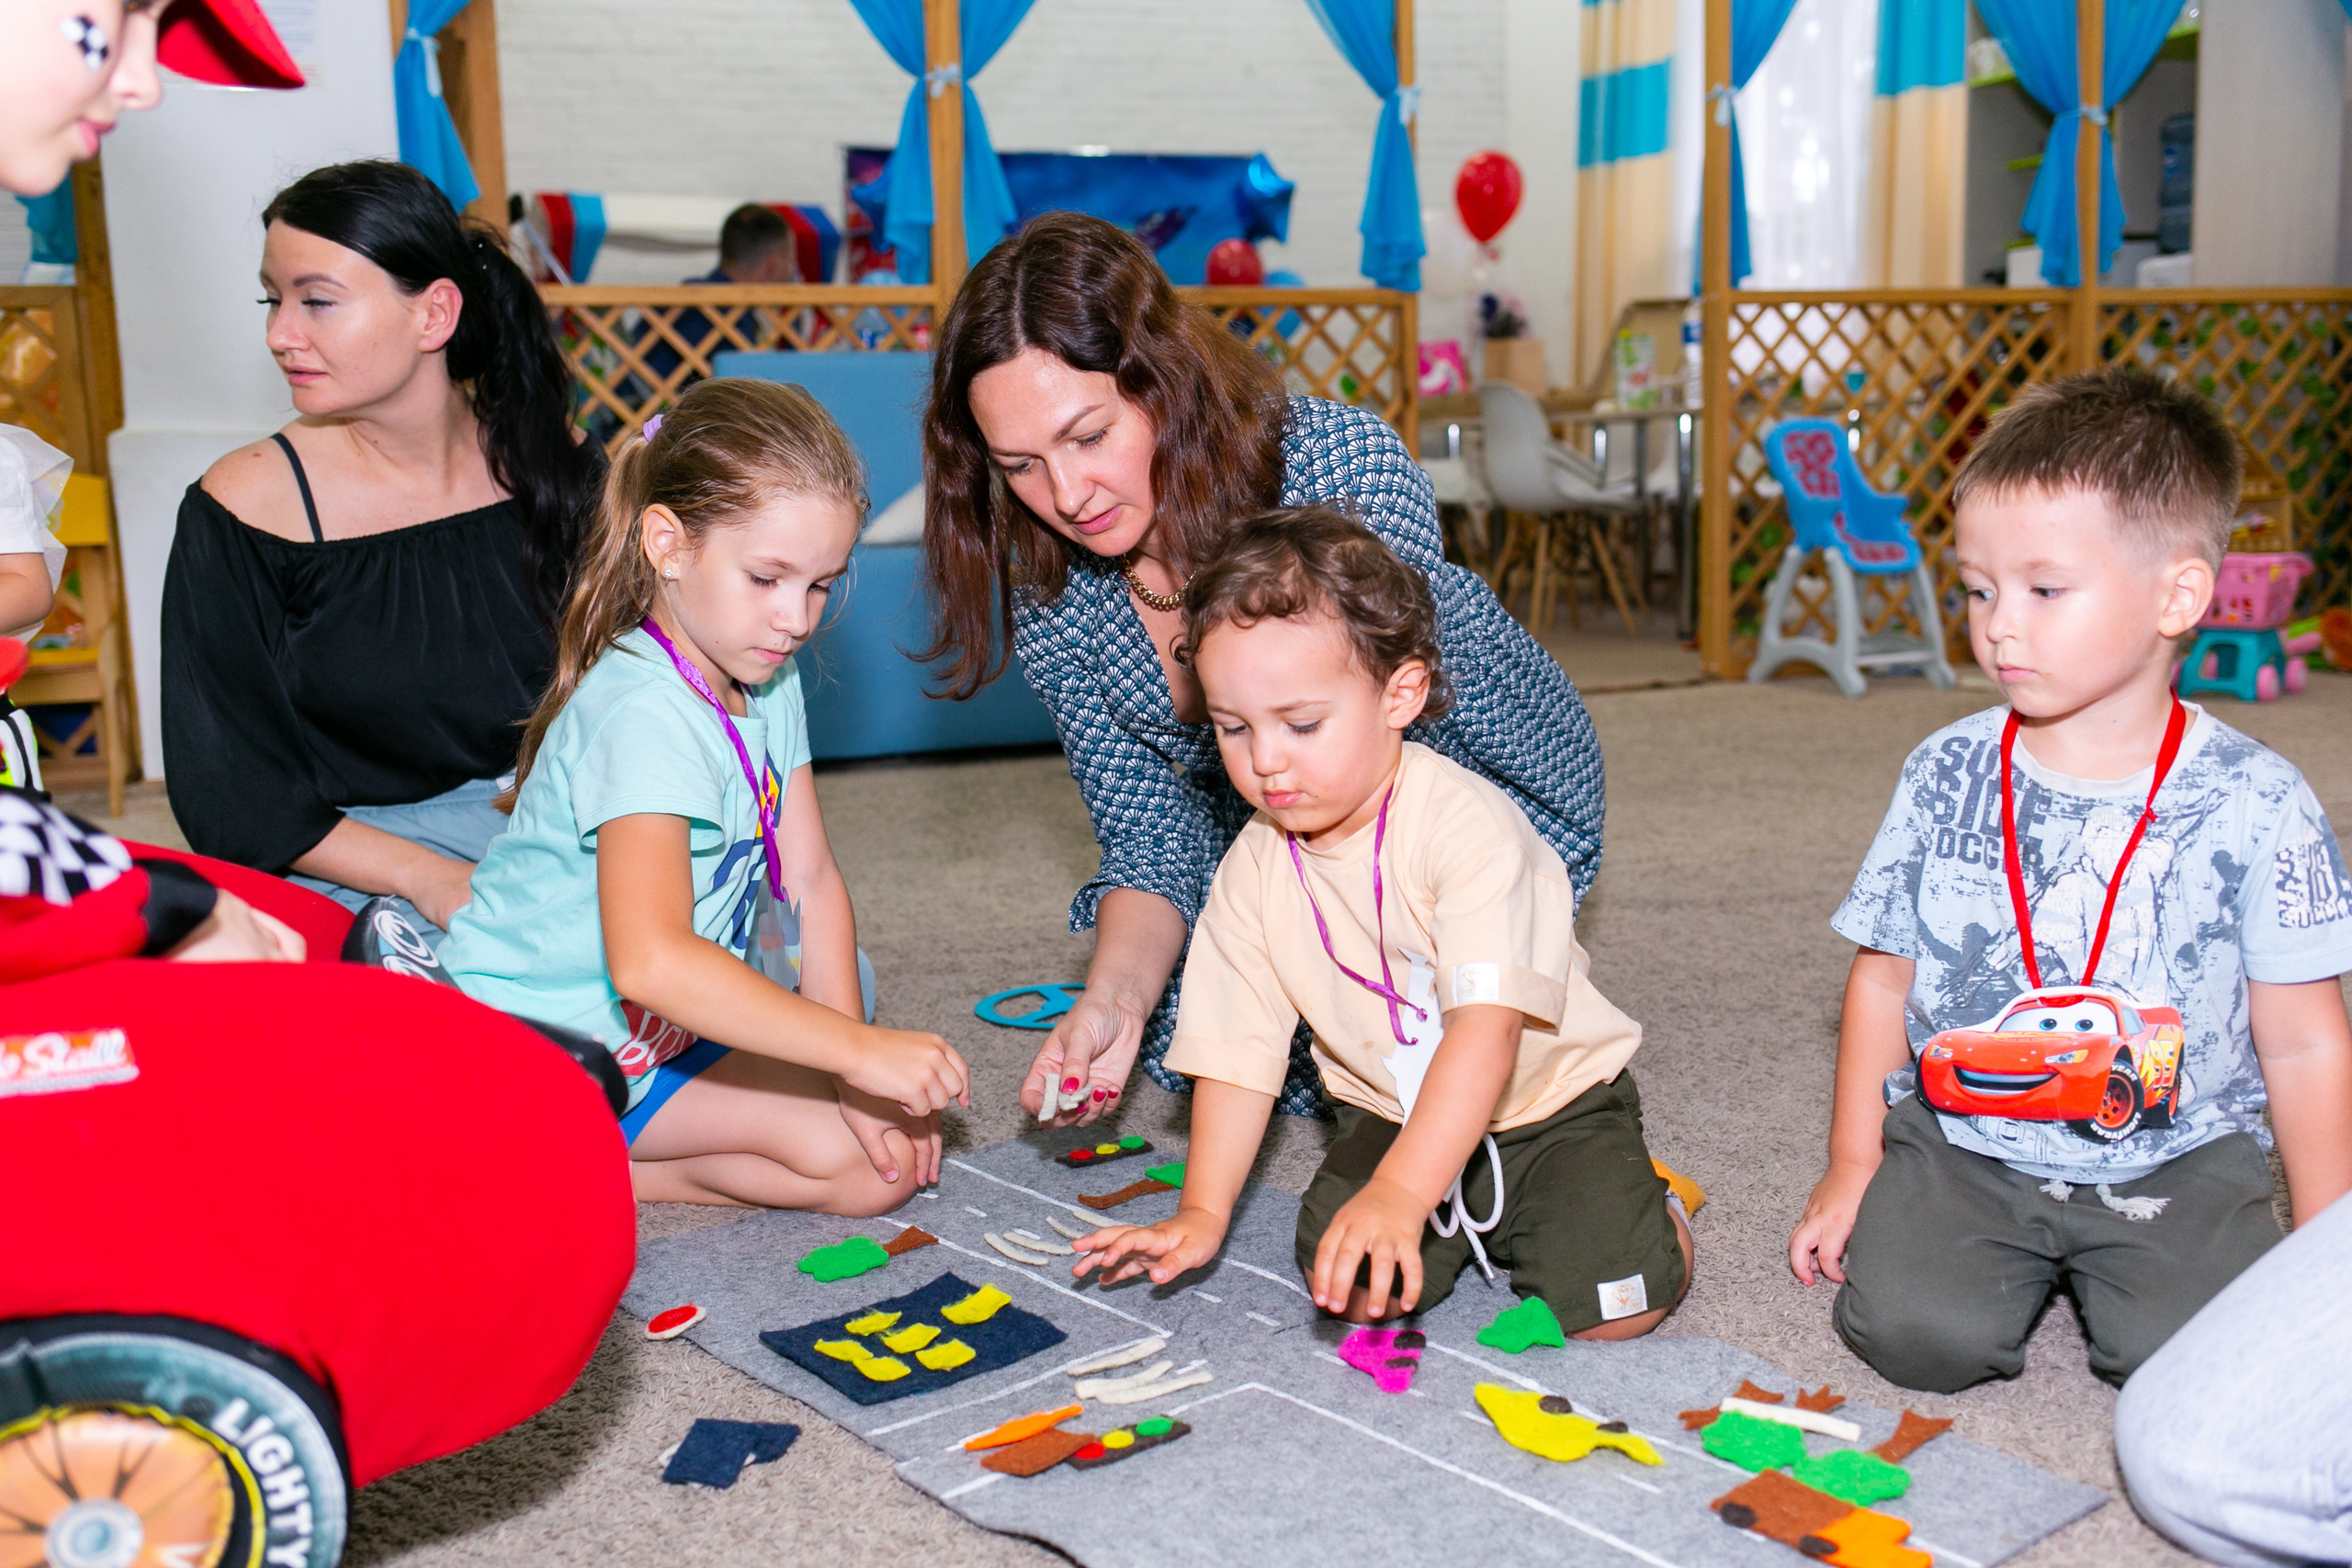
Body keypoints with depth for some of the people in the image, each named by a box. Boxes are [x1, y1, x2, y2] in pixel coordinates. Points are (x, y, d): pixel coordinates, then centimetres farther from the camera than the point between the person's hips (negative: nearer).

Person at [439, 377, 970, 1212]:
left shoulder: (766, 684, 3)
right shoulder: (642, 711, -28)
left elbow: (810, 878, 1)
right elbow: (650, 961, -42)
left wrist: (854, 1077, -8)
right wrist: (858, 1050, -42)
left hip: (673, 1020, 10)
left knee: (891, 1145, 2)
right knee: (870, 1168, -17)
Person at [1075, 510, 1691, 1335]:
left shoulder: (1466, 825, -25)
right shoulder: (1254, 870, -6)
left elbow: (1486, 1027, -34)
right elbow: (1238, 1050, 0)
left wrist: (1400, 1190, -43)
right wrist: (1203, 1213, -6)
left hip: (1548, 1099, -4)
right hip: (1392, 1113, 5)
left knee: (1610, 1303, -23)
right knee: (1352, 1285, -21)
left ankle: (1634, 1194, 11)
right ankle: (1465, 1220, 11)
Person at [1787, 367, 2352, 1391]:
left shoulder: (2252, 802, -9)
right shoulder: (1948, 774, -2)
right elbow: (1883, 977, 7)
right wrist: (1852, 1167, 5)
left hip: (2174, 1162, -1)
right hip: (1958, 1141, 1)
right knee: (1913, 1331, -18)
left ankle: (2095, 1265, 14)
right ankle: (2025, 1260, 15)